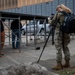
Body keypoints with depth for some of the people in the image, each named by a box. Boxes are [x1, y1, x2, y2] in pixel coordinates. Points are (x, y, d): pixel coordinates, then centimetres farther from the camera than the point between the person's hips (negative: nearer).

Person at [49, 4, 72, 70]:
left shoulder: (59, 13, -7)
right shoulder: (69, 14, 10)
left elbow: (52, 22, -3)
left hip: (59, 33, -6)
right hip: (66, 33, 7)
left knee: (58, 49, -3)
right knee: (65, 47, 15)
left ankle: (59, 65, -1)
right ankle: (67, 63, 20)